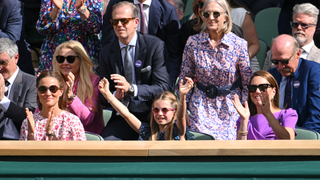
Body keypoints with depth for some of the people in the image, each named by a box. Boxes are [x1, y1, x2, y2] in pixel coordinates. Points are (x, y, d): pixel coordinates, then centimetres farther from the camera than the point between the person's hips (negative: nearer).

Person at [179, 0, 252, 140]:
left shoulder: (239, 44, -7)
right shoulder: (193, 42, -2)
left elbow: (248, 83, -1)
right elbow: (184, 79, 8)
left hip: (230, 108, -1)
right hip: (201, 107, 1)